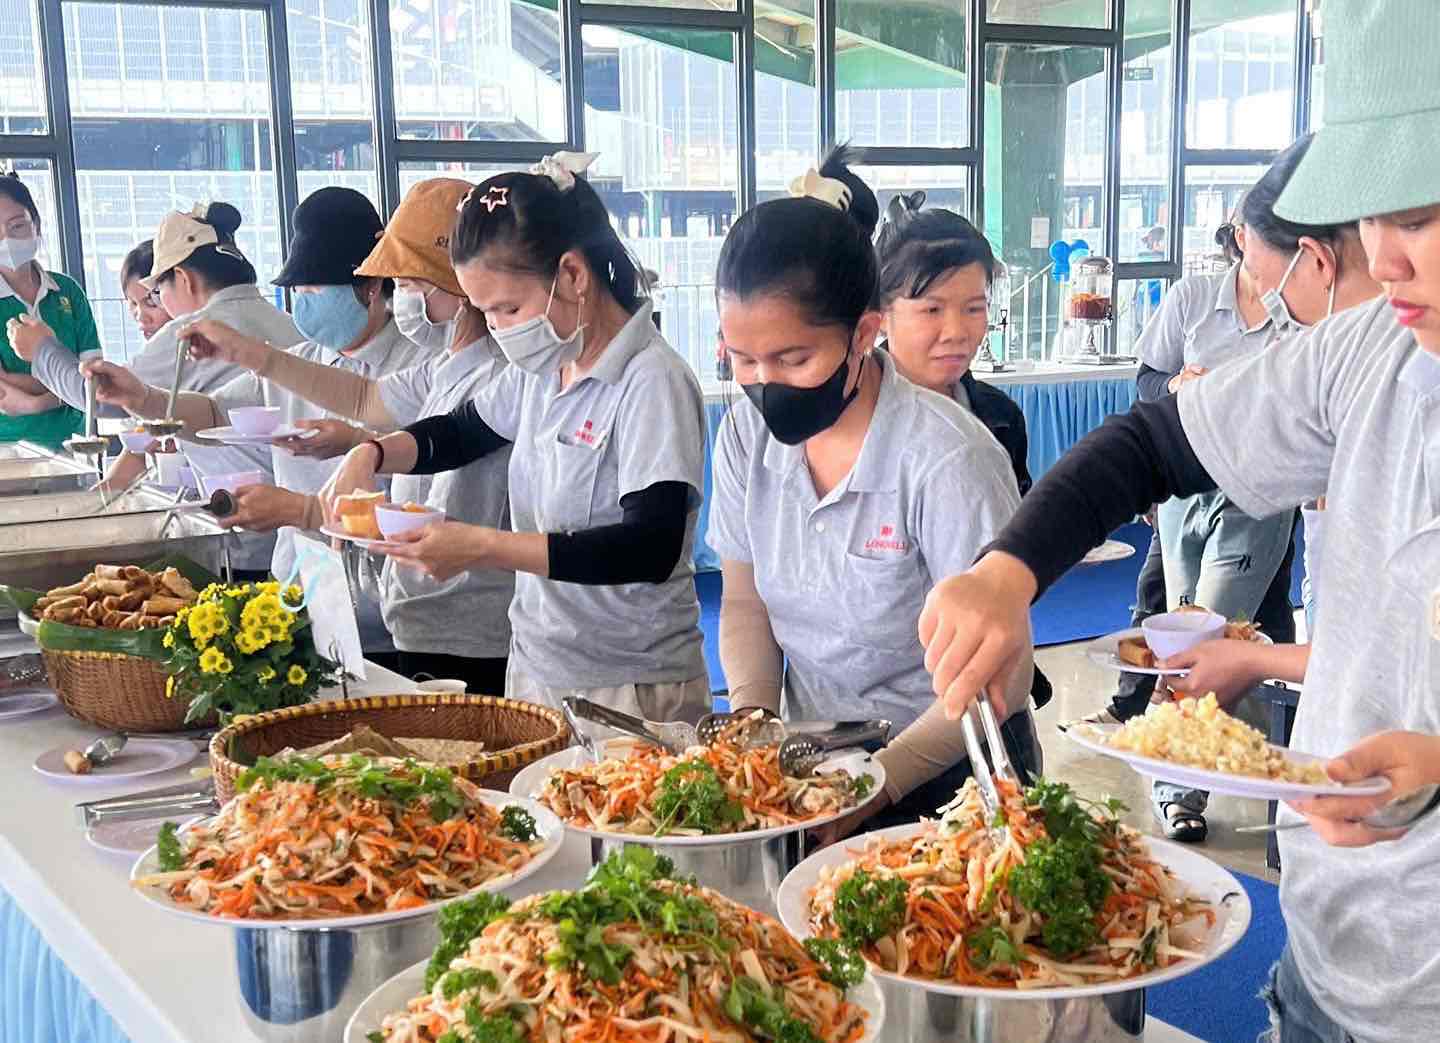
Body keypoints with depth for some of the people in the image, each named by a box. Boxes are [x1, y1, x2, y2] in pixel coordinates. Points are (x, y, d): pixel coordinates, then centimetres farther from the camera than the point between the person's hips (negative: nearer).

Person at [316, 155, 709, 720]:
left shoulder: (652, 382, -19)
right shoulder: (541, 369, 5)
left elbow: (652, 548, -27)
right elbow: (458, 433, 23)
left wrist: (481, 546, -30)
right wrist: (371, 455, 2)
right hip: (535, 669, 8)